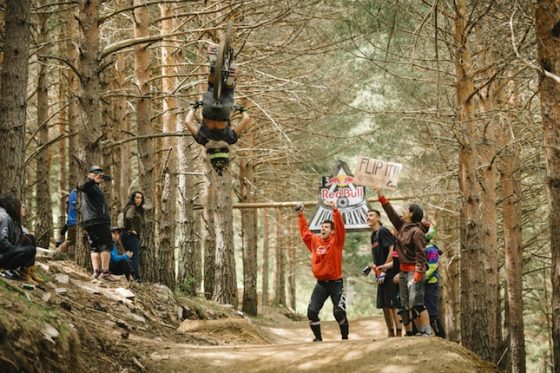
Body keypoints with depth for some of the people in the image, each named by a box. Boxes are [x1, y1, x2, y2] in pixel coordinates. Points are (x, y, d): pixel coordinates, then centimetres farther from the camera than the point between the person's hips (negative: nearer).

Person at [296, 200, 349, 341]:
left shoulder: (336, 241, -5)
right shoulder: (314, 241, 7)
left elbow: (340, 227, -19)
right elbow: (305, 231, 18)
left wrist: (335, 210, -27)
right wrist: (300, 215, 15)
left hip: (336, 283, -4)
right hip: (321, 283, 4)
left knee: (339, 312, -7)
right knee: (312, 311, -6)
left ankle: (345, 337, 11)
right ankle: (318, 338, 6)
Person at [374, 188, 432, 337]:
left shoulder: (416, 232, -15)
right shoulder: (402, 225, 9)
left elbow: (421, 255, -18)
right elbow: (391, 213, 21)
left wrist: (417, 276, -23)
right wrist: (382, 197, 19)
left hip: (414, 270, -9)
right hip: (403, 270, 9)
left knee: (416, 302, -17)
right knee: (406, 305, 7)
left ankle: (427, 332, -16)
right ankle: (420, 331, 10)